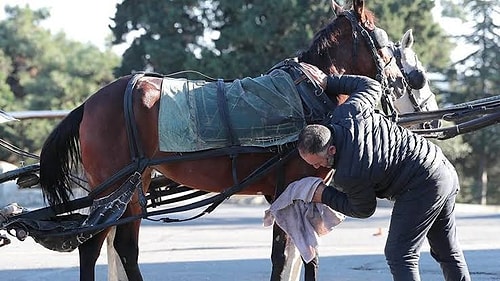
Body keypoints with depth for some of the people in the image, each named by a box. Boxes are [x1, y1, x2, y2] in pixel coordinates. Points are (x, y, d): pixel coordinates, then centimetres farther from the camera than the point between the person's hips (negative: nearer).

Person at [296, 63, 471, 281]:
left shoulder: (348, 175, -26)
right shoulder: (346, 115, -9)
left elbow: (363, 210, -7)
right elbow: (371, 86, 10)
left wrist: (324, 196, -4)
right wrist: (328, 83, 13)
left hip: (422, 188, -10)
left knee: (400, 256, -6)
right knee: (447, 252, 21)